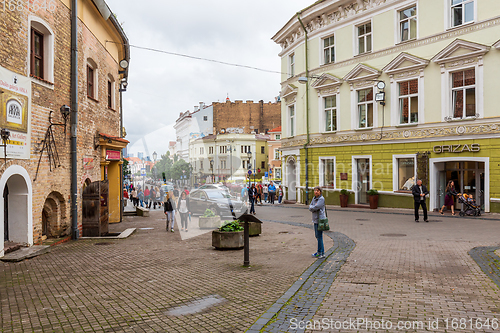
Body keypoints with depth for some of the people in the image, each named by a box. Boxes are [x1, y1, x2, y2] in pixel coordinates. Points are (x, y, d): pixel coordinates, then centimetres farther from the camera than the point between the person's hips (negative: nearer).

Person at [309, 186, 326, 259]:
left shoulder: (321, 199, -11)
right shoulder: (314, 198, 13)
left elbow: (315, 207, -20)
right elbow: (310, 208, 5)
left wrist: (312, 207, -2)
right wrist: (314, 207, -13)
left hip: (320, 219, -8)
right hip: (315, 219, 8)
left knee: (319, 236, -5)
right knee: (317, 236, 14)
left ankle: (320, 253, 2)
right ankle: (322, 251, 24)